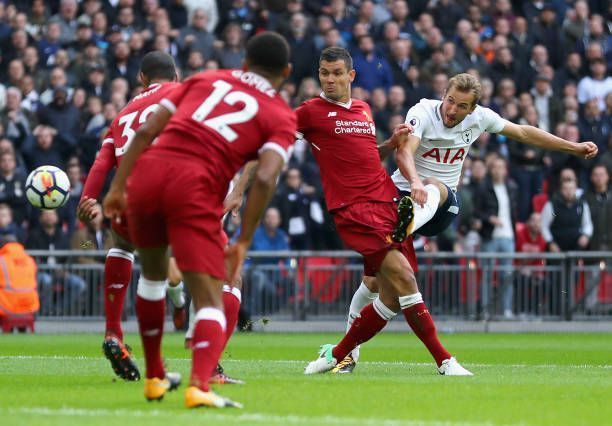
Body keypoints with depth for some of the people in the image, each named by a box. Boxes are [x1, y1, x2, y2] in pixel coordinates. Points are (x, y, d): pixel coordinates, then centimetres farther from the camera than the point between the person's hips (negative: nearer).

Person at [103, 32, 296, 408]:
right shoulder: (282, 118, 11)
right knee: (211, 301, -2)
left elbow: (147, 131, 13)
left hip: (148, 173, 4)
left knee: (153, 273, 28)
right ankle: (199, 386, -27)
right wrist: (244, 242, -2)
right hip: (196, 190, -4)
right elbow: (265, 178, -6)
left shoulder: (205, 80, 22)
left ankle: (154, 378, 37)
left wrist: (118, 186, 15)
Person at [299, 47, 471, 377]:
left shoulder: (364, 110, 20)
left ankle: (337, 354, 19)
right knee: (402, 275, -21)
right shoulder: (312, 111, 2)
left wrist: (392, 142, 15)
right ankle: (444, 360, -18)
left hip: (387, 202, 7)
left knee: (393, 297, 1)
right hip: (353, 209, -7)